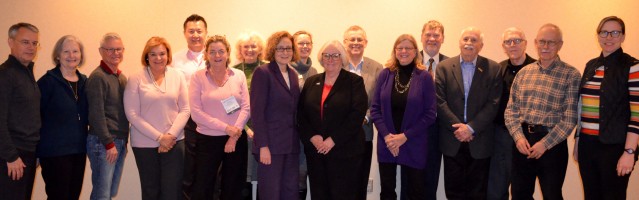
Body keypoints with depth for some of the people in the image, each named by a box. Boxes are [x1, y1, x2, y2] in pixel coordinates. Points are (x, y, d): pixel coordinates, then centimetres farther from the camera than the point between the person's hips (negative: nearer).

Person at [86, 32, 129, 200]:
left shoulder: (122, 77, 14)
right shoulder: (97, 77, -10)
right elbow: (96, 114, -15)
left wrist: (124, 141, 15)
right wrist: (109, 143, -15)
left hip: (119, 142, 8)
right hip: (103, 143, -8)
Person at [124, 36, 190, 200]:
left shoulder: (177, 76, 2)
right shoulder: (136, 79, -4)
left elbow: (184, 109, 2)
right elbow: (132, 114, -7)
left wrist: (170, 135, -10)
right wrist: (159, 137, -11)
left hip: (174, 142, 1)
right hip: (145, 144, -1)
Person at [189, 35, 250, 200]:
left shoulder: (239, 75, 3)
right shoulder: (198, 77, -3)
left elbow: (246, 108, -1)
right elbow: (196, 113, -9)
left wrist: (234, 136, -12)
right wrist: (226, 128, -15)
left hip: (236, 139, 2)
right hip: (208, 140, -2)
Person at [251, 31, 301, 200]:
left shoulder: (293, 74, 13)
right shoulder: (262, 72, -7)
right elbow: (257, 111, -12)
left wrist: (297, 140, 6)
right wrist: (263, 146, -17)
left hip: (291, 145, 6)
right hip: (271, 145, -6)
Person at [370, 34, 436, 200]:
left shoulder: (424, 77, -4)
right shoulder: (385, 74, 2)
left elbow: (430, 113, -7)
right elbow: (375, 108, 2)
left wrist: (405, 136, -13)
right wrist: (386, 135, -11)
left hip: (413, 144, -2)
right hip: (387, 143, 2)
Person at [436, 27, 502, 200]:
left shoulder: (492, 68, 1)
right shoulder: (444, 67, 3)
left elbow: (493, 103, -5)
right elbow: (440, 102, -4)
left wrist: (471, 127, -13)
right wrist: (458, 127, -12)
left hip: (480, 141, 0)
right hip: (452, 141, 1)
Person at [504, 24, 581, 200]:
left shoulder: (570, 75, -5)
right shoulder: (523, 72, 8)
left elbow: (570, 118, -10)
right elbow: (511, 110, 6)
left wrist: (545, 143, -15)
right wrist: (518, 137, -8)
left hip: (553, 144, -3)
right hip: (522, 142, 4)